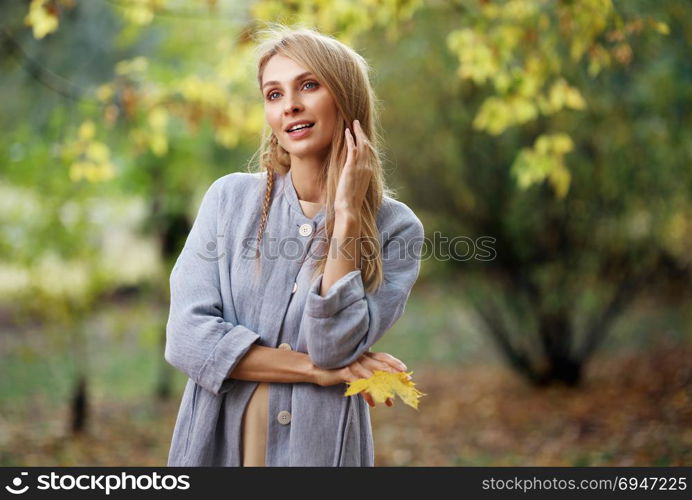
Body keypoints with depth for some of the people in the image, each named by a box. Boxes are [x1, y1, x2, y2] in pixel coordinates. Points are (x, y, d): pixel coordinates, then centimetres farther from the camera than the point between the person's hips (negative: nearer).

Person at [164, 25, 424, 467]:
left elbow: (334, 346, -18)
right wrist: (316, 368, -15)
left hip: (320, 448, -1)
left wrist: (346, 217, -19)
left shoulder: (395, 228, -7)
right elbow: (187, 337, -11)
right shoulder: (230, 197, -4)